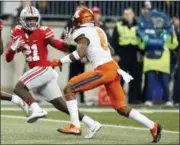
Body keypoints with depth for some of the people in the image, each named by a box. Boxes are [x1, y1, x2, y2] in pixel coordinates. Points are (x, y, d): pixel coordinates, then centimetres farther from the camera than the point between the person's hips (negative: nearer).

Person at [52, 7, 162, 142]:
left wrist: (60, 61, -11)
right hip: (114, 68, 8)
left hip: (103, 70, -8)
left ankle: (75, 126, -9)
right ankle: (153, 126, 6)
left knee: (69, 89, -3)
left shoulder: (83, 33, -3)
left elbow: (80, 53, -19)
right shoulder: (99, 30, 20)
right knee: (121, 108, 13)